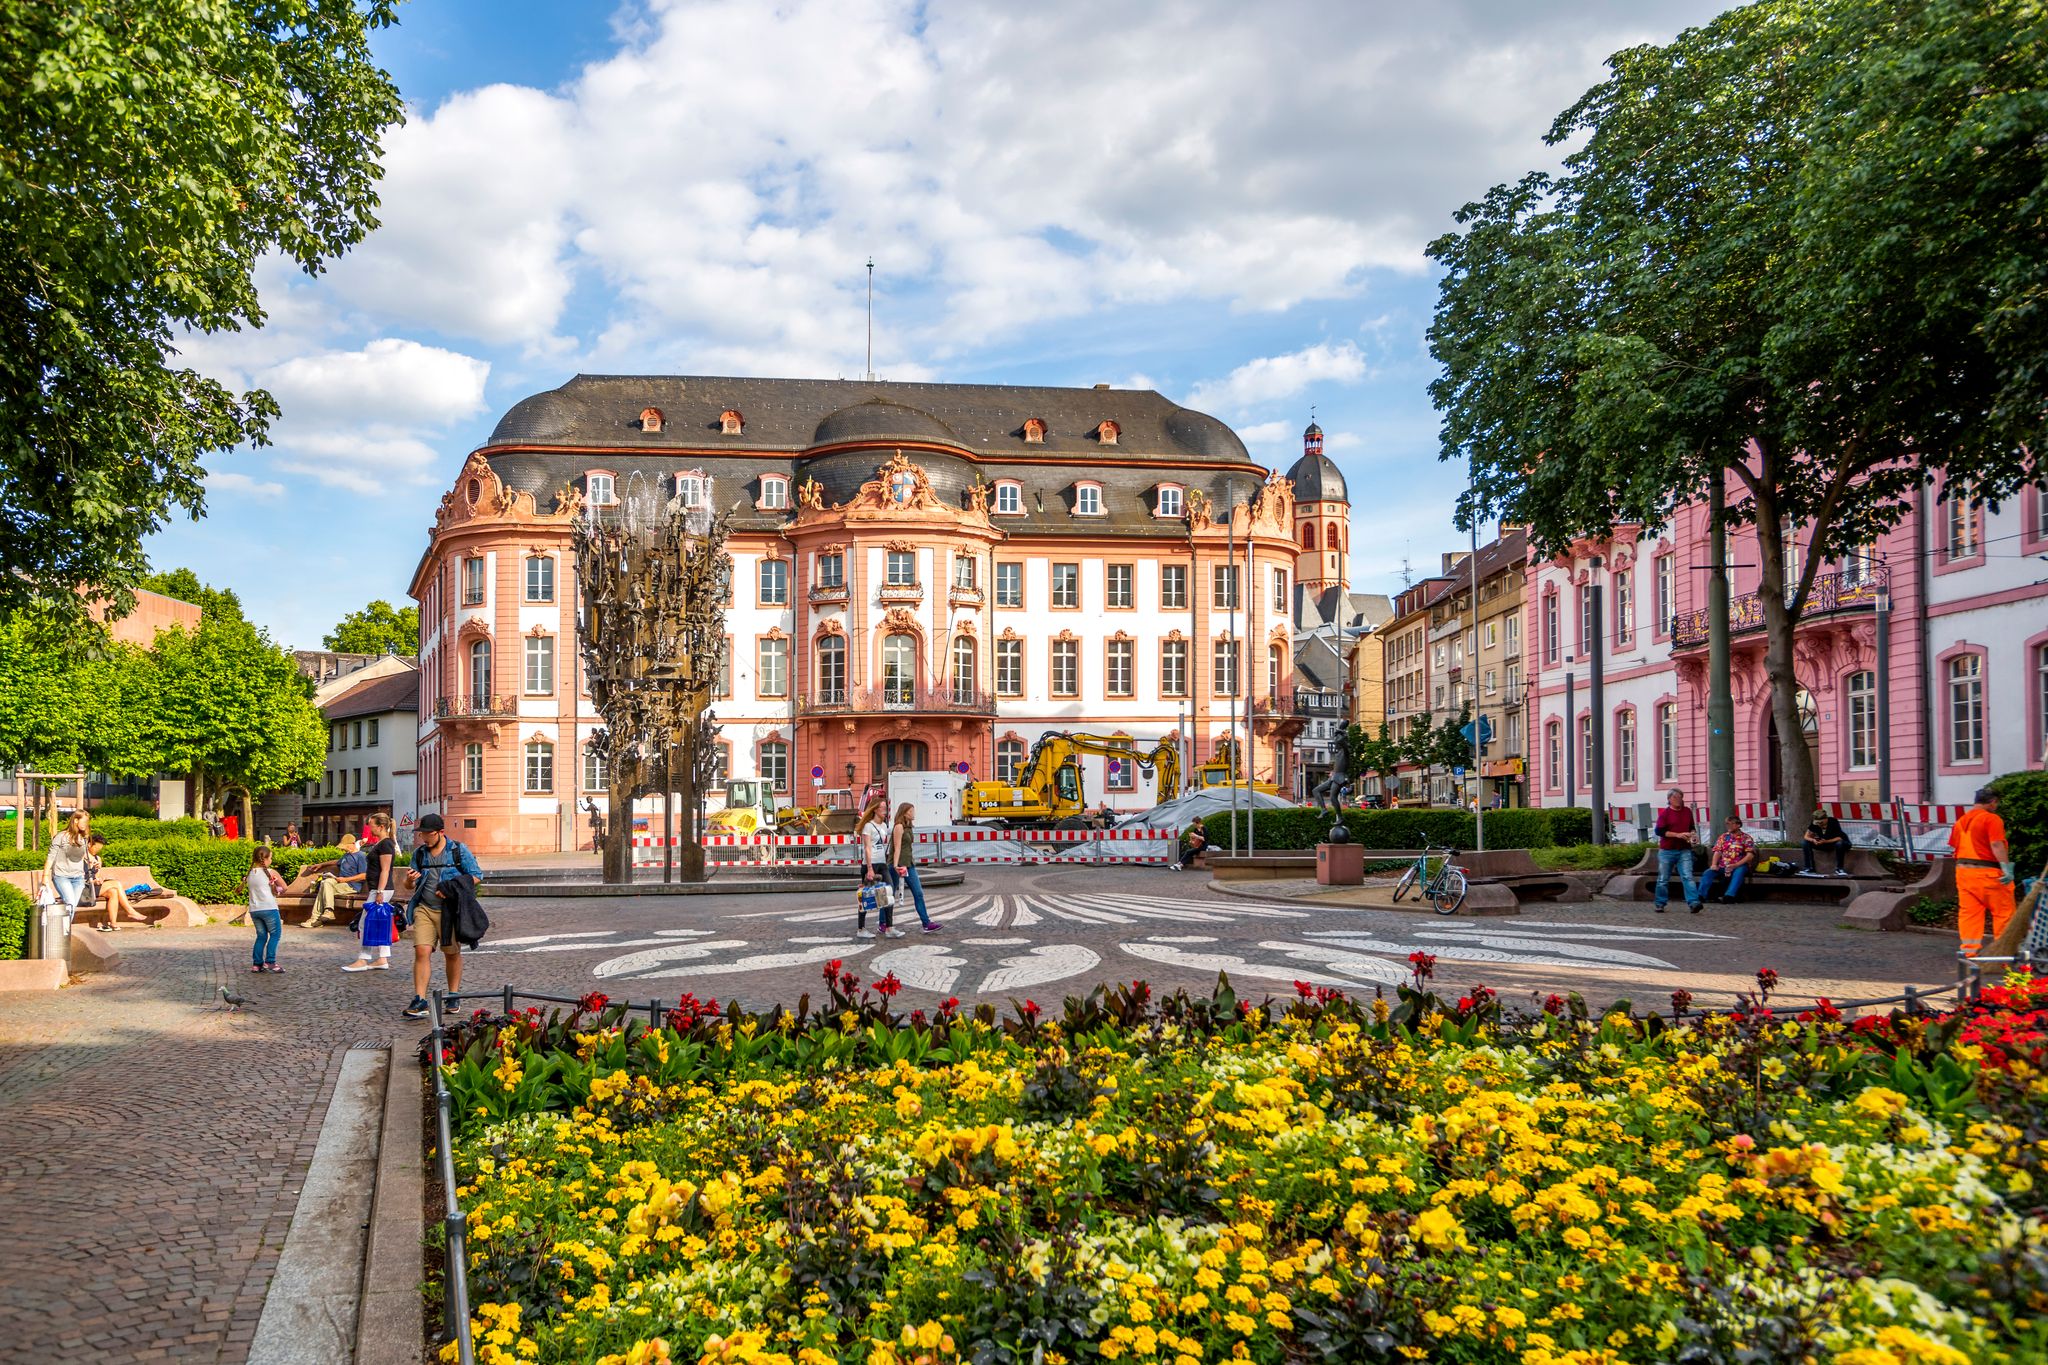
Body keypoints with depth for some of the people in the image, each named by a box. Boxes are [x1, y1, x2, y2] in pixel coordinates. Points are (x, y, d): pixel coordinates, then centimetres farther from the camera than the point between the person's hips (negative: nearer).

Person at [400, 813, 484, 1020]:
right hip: (425, 909, 2)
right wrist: (410, 880, -9)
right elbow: (411, 885, 17)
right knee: (422, 951, -12)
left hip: (450, 910, -2)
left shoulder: (459, 850, -1)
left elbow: (476, 875, -2)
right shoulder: (419, 853, 10)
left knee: (452, 954, 8)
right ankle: (420, 1001, -13)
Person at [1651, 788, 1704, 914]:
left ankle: (1693, 903, -19)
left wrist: (1691, 834, 0)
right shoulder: (1664, 813, -3)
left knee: (1688, 877, -10)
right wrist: (1678, 835, -19)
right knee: (1663, 879, 6)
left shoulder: (1687, 811, 10)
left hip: (1684, 851, 2)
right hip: (1667, 851, -2)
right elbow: (1659, 831, -12)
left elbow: (1692, 827, 23)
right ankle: (1660, 904, 18)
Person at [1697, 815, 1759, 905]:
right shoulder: (1723, 837, 17)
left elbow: (1750, 855, -8)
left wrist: (1735, 865, -20)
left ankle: (1729, 896, -52)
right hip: (1722, 867, 3)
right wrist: (1714, 865, -13)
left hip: (1739, 866, -3)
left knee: (1739, 872, -37)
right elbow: (1717, 852, 7)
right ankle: (1700, 896, -37)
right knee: (1708, 872, -22)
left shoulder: (1746, 838, 5)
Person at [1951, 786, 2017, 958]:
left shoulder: (1961, 821, 13)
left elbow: (1955, 846, 17)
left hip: (1963, 870, 7)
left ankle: (1970, 949, 4)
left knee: (1969, 911, 6)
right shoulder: (1991, 819, -9)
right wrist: (2006, 867, -21)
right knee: (2003, 910, 5)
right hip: (1987, 871, -7)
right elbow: (1997, 845, -19)